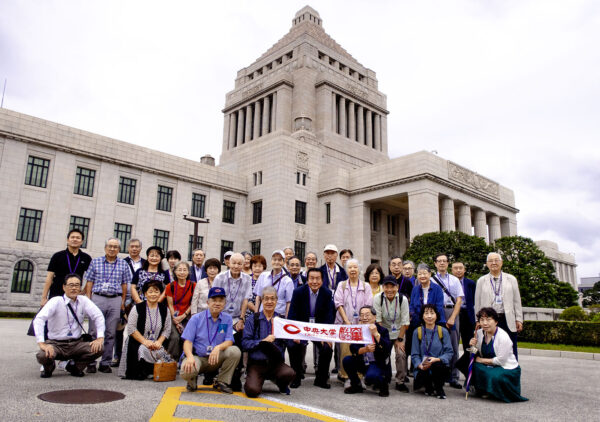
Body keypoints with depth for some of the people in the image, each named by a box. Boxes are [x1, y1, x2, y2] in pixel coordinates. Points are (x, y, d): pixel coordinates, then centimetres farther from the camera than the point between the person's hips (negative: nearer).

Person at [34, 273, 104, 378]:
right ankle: (49, 367, 8)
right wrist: (42, 344, -33)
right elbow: (39, 319, -21)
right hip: (56, 344, -2)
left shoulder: (83, 301, 0)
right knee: (43, 356, -33)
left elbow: (98, 317, -4)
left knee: (98, 348, -22)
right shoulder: (56, 301, -10)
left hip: (76, 344, 3)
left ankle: (75, 366, 9)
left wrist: (100, 338, -18)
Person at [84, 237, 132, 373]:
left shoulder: (123, 265, 9)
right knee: (94, 332, -1)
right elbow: (89, 282, 7)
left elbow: (124, 284, 11)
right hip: (97, 298, -1)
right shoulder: (95, 262, 8)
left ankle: (105, 363, 11)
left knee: (110, 333, 4)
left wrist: (123, 301, 5)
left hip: (115, 300, 1)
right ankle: (91, 363, 7)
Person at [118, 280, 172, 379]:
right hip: (137, 343, -2)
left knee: (160, 352, -27)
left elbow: (167, 330, 6)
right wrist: (145, 341, -15)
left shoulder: (165, 310, 7)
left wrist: (159, 342, -11)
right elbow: (131, 329, -7)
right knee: (143, 350, -33)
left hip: (156, 345, 3)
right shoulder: (137, 308, -2)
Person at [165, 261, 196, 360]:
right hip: (173, 317, 0)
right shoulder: (171, 286, -1)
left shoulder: (193, 285, 0)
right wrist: (176, 321, -9)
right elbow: (170, 305, -1)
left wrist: (183, 316, -9)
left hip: (187, 316, 0)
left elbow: (192, 304, 2)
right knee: (175, 337, -23)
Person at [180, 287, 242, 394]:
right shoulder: (196, 318, 0)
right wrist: (190, 356, -27)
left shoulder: (227, 319, 5)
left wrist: (218, 347, -27)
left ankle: (221, 382, -5)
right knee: (186, 372, -35)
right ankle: (192, 381, 5)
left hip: (217, 358, 2)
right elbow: (188, 341, -6)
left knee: (235, 351, -26)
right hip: (197, 357, -2)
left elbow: (229, 341, -3)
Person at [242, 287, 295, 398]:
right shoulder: (253, 319, 4)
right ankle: (253, 380, 13)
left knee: (290, 373, -30)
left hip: (276, 362, 2)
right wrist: (263, 341, -14)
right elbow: (245, 343, -4)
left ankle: (282, 386, 7)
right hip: (256, 363, -1)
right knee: (252, 391, -25)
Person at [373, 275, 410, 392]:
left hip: (399, 332, 0)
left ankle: (400, 382, 5)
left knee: (401, 354, -11)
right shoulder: (378, 298, -18)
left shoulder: (403, 299, -17)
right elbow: (377, 320, -15)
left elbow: (405, 322, -12)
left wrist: (400, 339, -11)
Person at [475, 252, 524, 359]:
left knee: (511, 352, 3)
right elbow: (477, 303, 9)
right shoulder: (481, 281, 9)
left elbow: (517, 301, 10)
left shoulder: (511, 279, 11)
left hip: (508, 320, 0)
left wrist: (519, 319, 4)